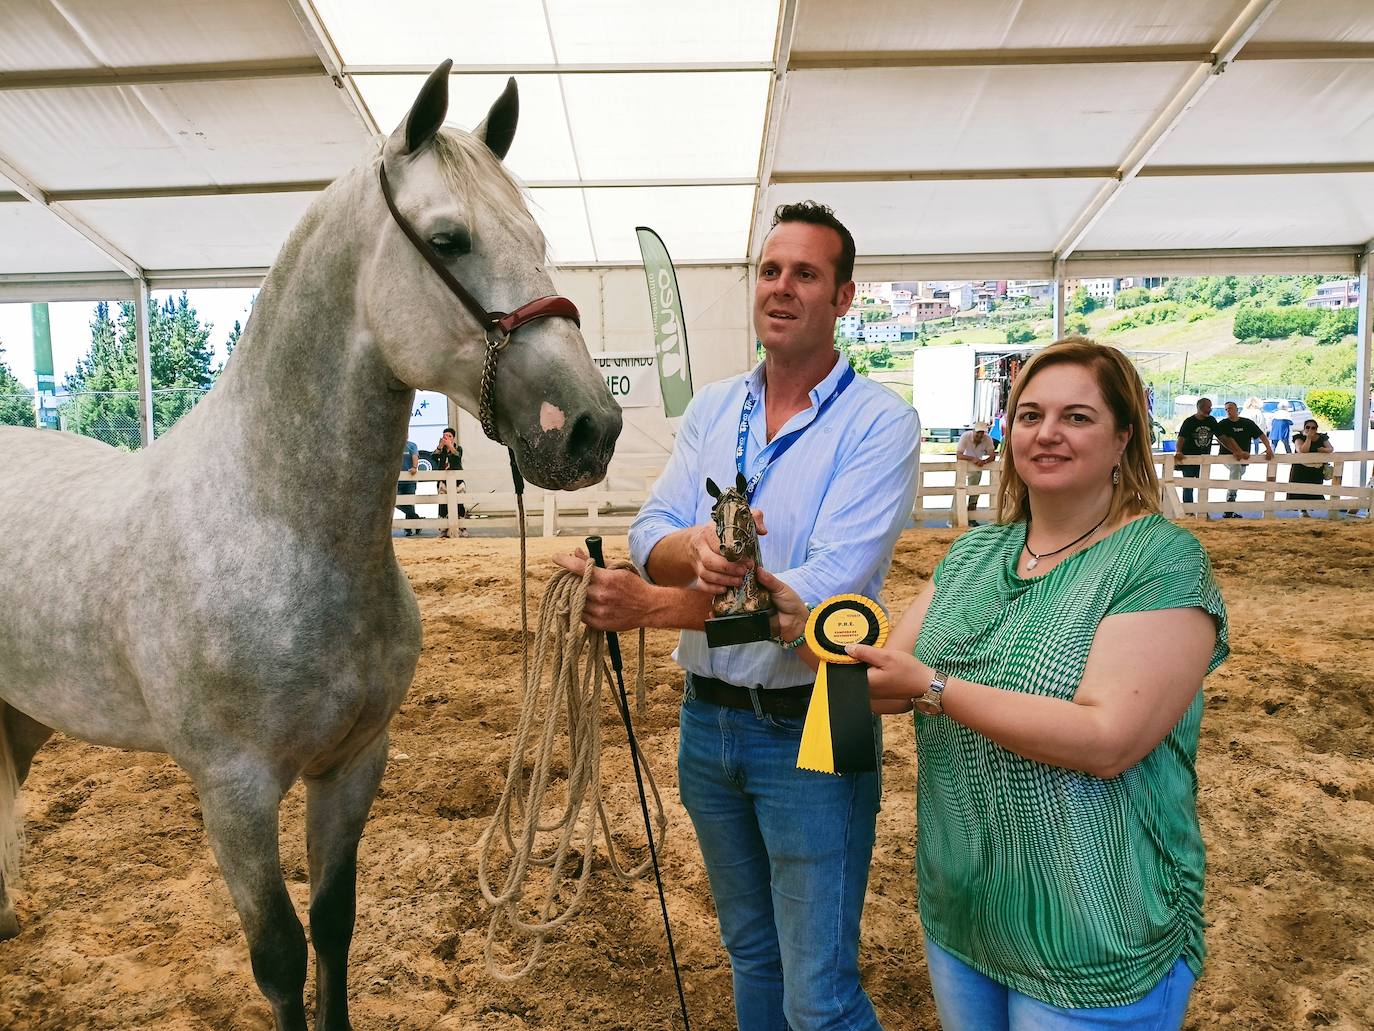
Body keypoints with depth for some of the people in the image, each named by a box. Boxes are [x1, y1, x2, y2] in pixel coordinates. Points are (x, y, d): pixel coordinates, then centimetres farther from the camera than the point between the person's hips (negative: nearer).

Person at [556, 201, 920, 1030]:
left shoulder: (881, 423, -14)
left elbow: (825, 591, -24)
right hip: (706, 719, 6)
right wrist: (697, 549, -30)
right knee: (750, 952, 25)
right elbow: (651, 536, -5)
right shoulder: (712, 409, 4)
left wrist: (649, 606, -28)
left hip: (808, 729, -5)